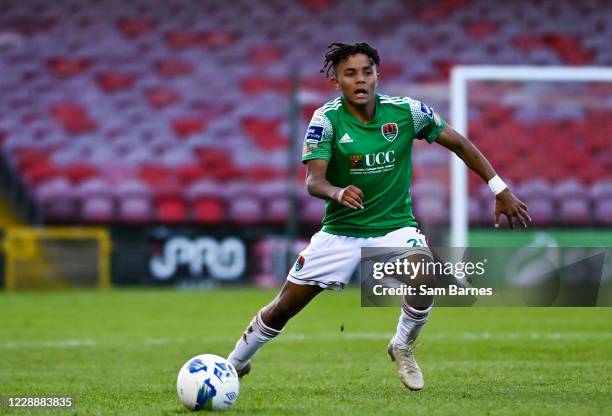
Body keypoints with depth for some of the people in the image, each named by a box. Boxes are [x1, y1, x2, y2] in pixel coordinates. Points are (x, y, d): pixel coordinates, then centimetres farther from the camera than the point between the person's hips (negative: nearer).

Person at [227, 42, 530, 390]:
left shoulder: (406, 111, -10)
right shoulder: (327, 119, -13)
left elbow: (459, 144, 1)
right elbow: (313, 181, -22)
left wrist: (501, 191, -1)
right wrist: (337, 192, -46)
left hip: (395, 227, 0)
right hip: (340, 230, 0)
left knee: (424, 274, -31)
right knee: (285, 306, 2)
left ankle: (403, 347, -1)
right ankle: (236, 362, 30)